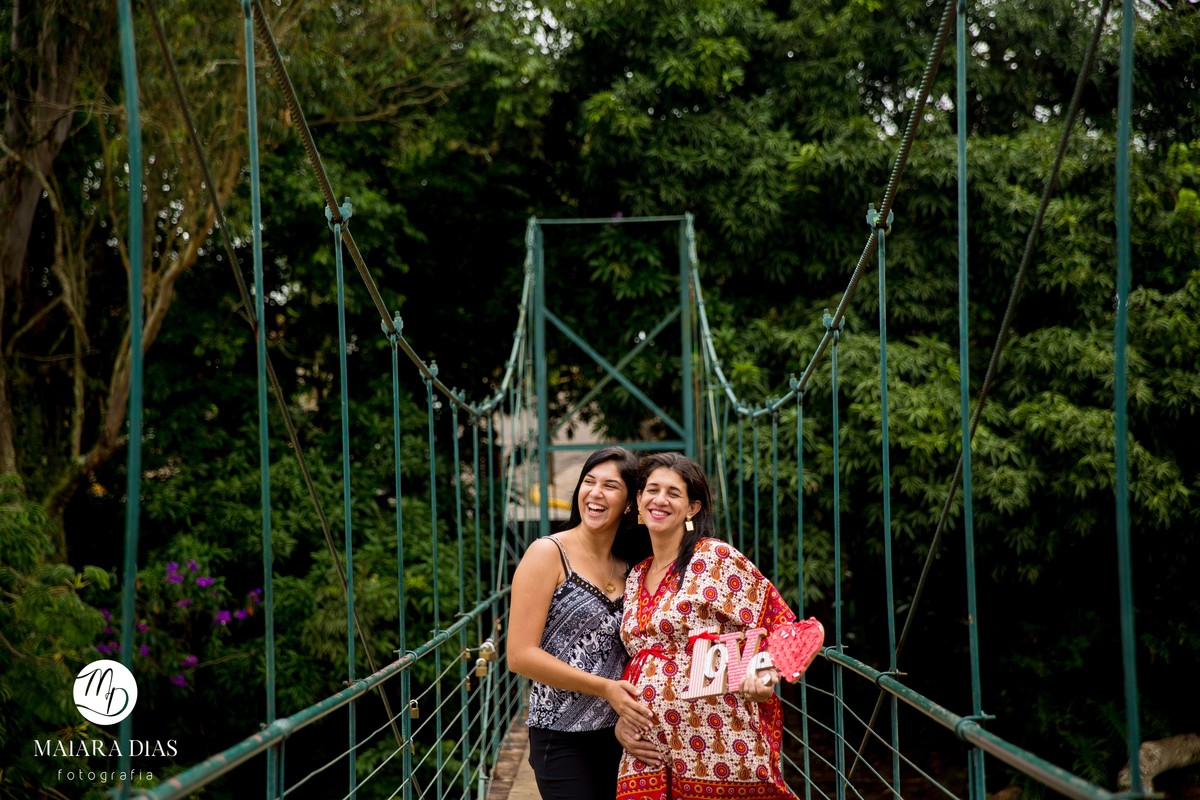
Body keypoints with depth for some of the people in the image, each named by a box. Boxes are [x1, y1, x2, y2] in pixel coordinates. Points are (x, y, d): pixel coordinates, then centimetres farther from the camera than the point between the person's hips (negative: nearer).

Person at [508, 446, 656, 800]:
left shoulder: (630, 568, 9)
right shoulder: (549, 554, -7)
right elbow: (521, 655, -13)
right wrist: (605, 688, -15)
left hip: (618, 736, 5)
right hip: (562, 740, -5)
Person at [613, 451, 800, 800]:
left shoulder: (715, 558, -4)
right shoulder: (635, 578, 15)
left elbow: (780, 626, -4)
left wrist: (764, 673, -22)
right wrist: (621, 722, 5)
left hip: (716, 748, -5)